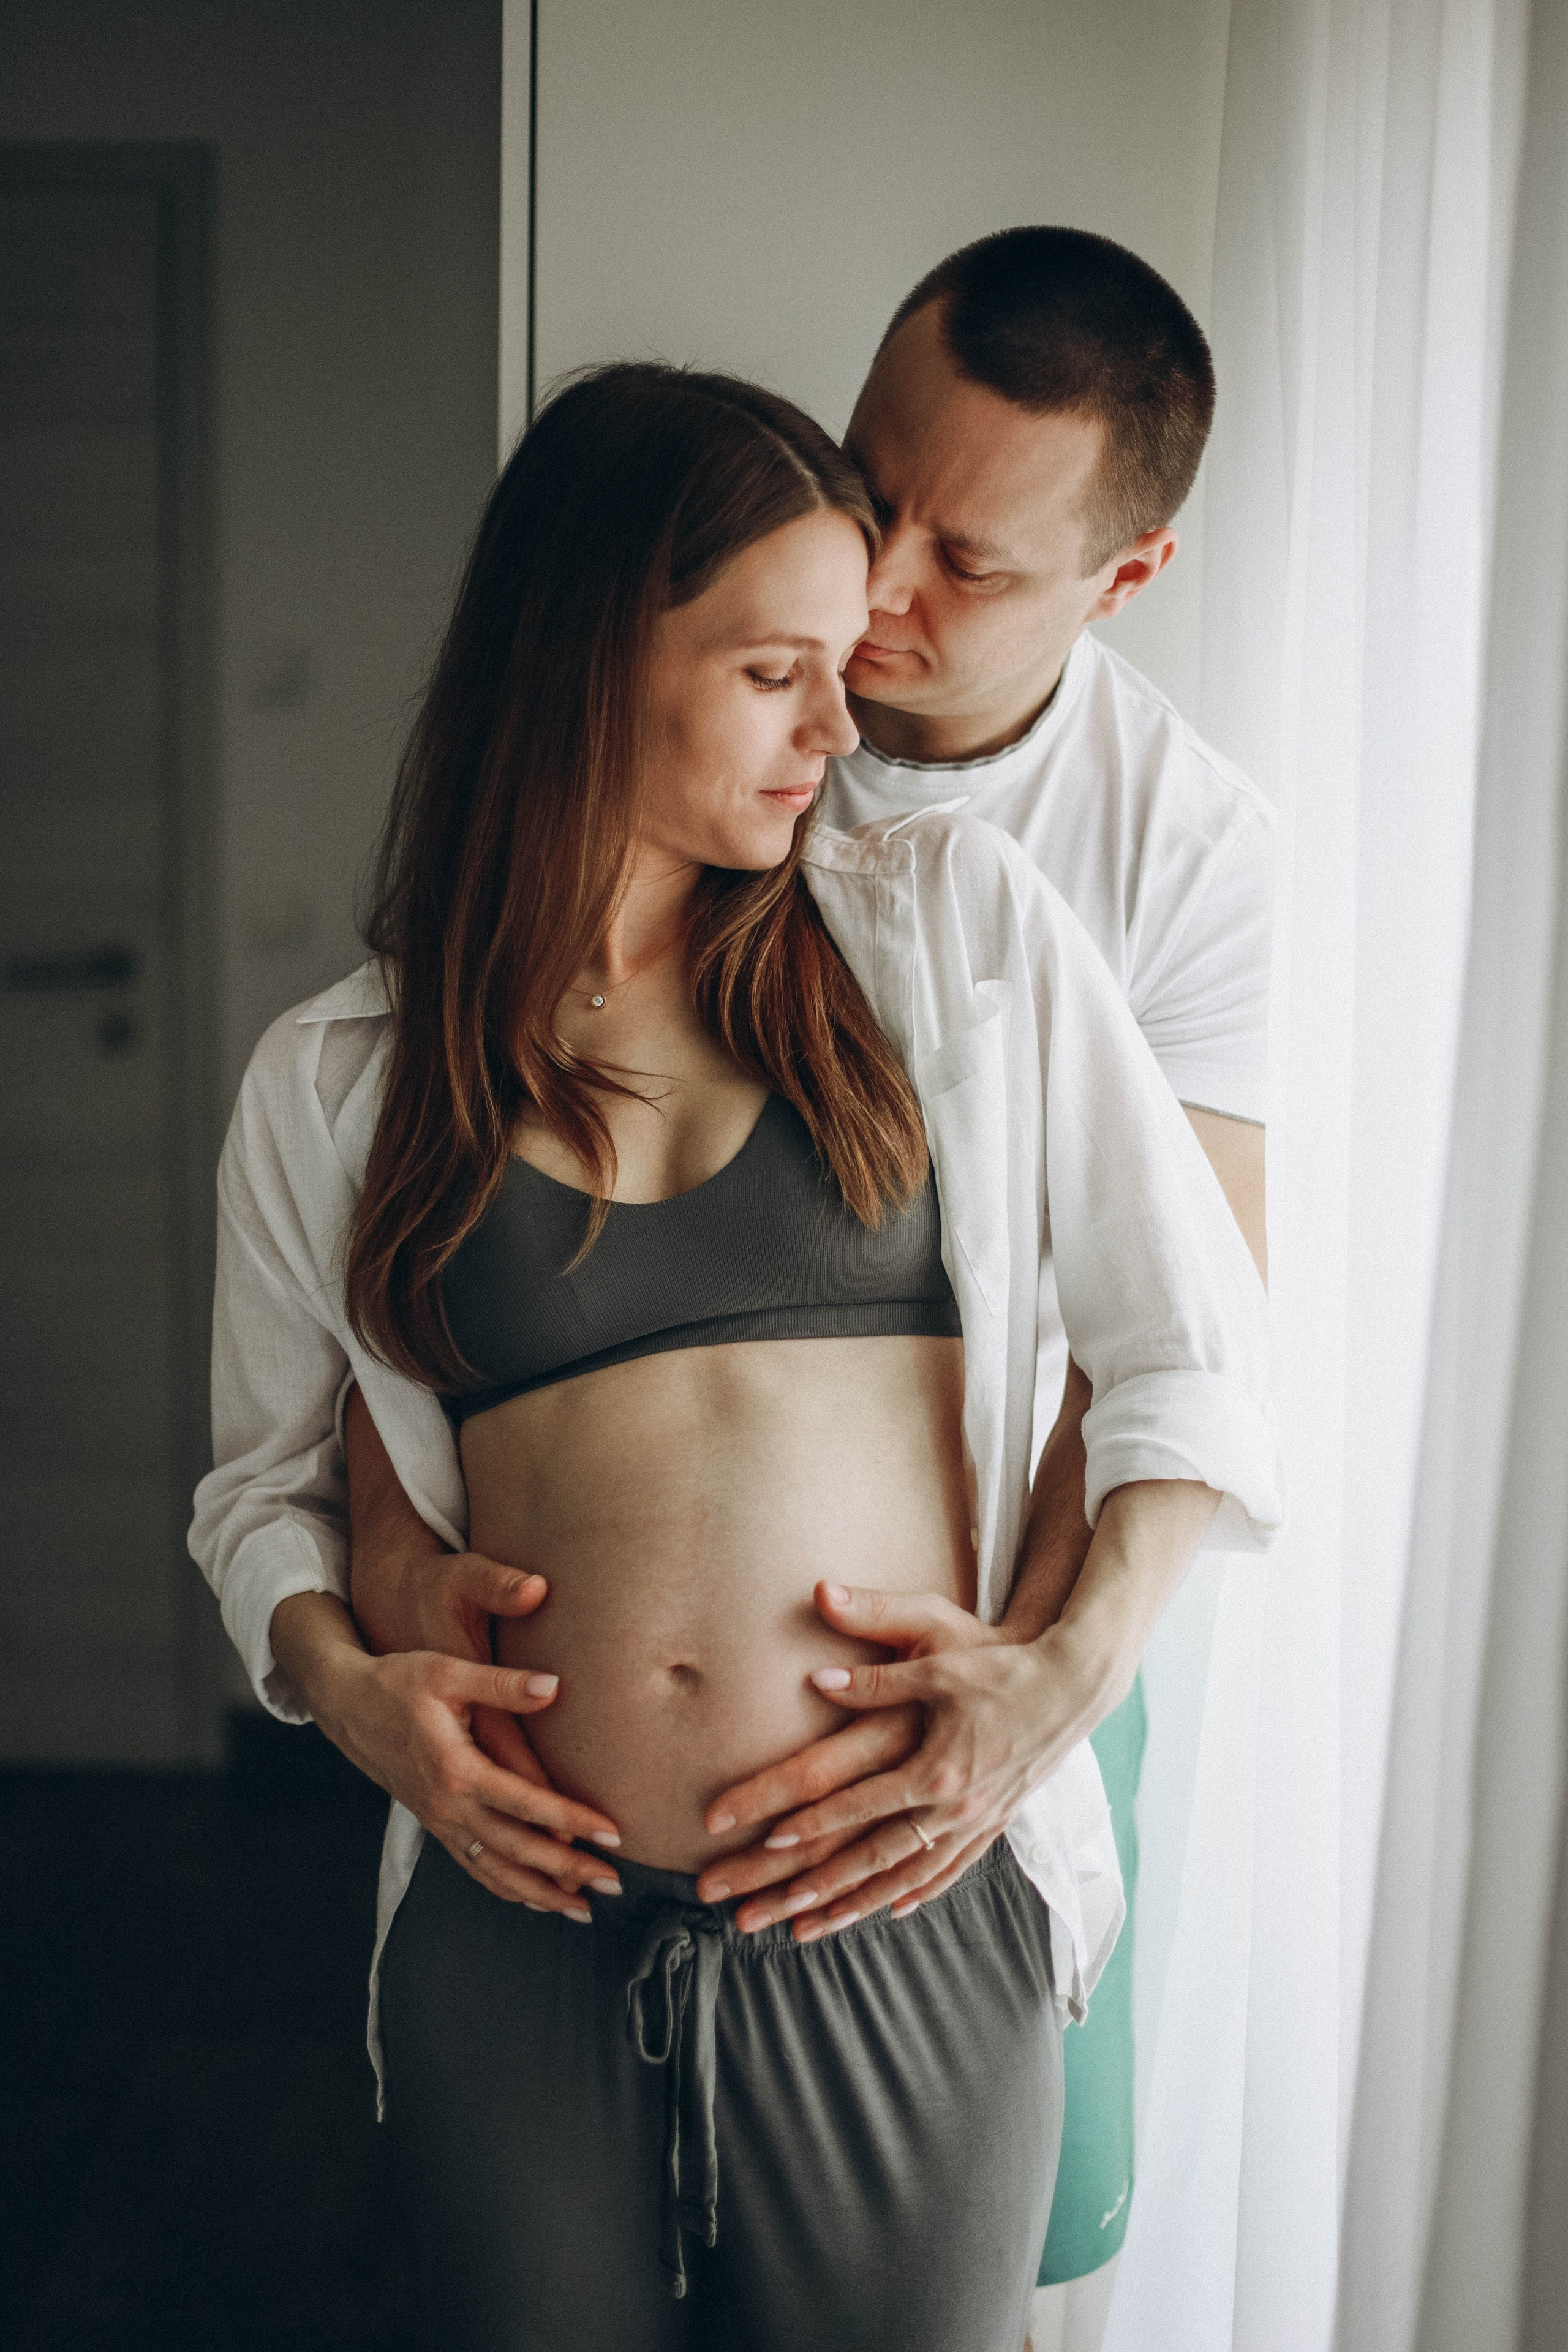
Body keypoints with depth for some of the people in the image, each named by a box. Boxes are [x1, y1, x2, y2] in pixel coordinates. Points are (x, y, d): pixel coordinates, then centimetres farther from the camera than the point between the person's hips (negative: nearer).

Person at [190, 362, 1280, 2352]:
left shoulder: (955, 925, 1)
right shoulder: (335, 1084, 3)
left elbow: (1192, 1347, 2)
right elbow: (262, 1475, 15)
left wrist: (1075, 1661, -10)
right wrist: (340, 1681, -4)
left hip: (911, 1919, 0)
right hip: (527, 1934, 1)